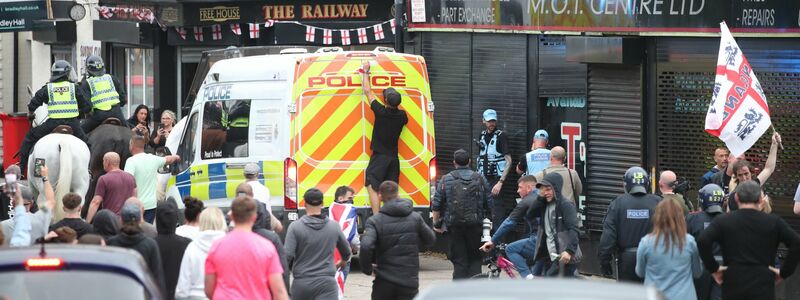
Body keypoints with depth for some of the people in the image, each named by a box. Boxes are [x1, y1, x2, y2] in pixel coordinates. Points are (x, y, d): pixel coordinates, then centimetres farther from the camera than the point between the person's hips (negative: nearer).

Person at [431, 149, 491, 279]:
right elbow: (489, 203, 5)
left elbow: (436, 205, 1)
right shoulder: (480, 179, 5)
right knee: (475, 258, 10)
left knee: (459, 260, 5)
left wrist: (436, 223, 11)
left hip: (454, 225, -1)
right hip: (475, 225, 1)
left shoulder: (446, 180, 1)